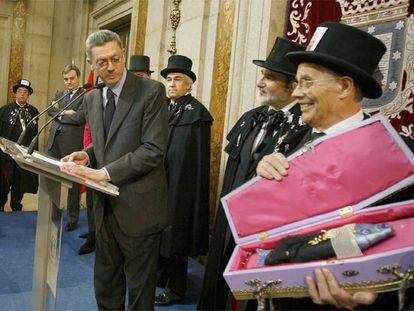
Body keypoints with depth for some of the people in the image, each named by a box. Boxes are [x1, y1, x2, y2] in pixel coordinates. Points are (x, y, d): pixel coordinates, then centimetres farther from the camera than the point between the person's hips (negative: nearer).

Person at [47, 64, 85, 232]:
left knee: (72, 183, 3)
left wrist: (59, 114, -5)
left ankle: (72, 218, 15)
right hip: (54, 142, 6)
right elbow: (50, 109, 3)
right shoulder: (59, 94, 18)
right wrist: (65, 113, -12)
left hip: (72, 144, -6)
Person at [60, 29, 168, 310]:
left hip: (137, 209, -6)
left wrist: (104, 172, -21)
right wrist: (86, 155, -1)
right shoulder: (91, 99, 11)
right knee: (104, 286, 20)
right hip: (105, 206, 6)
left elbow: (153, 149, -18)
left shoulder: (152, 91, -11)